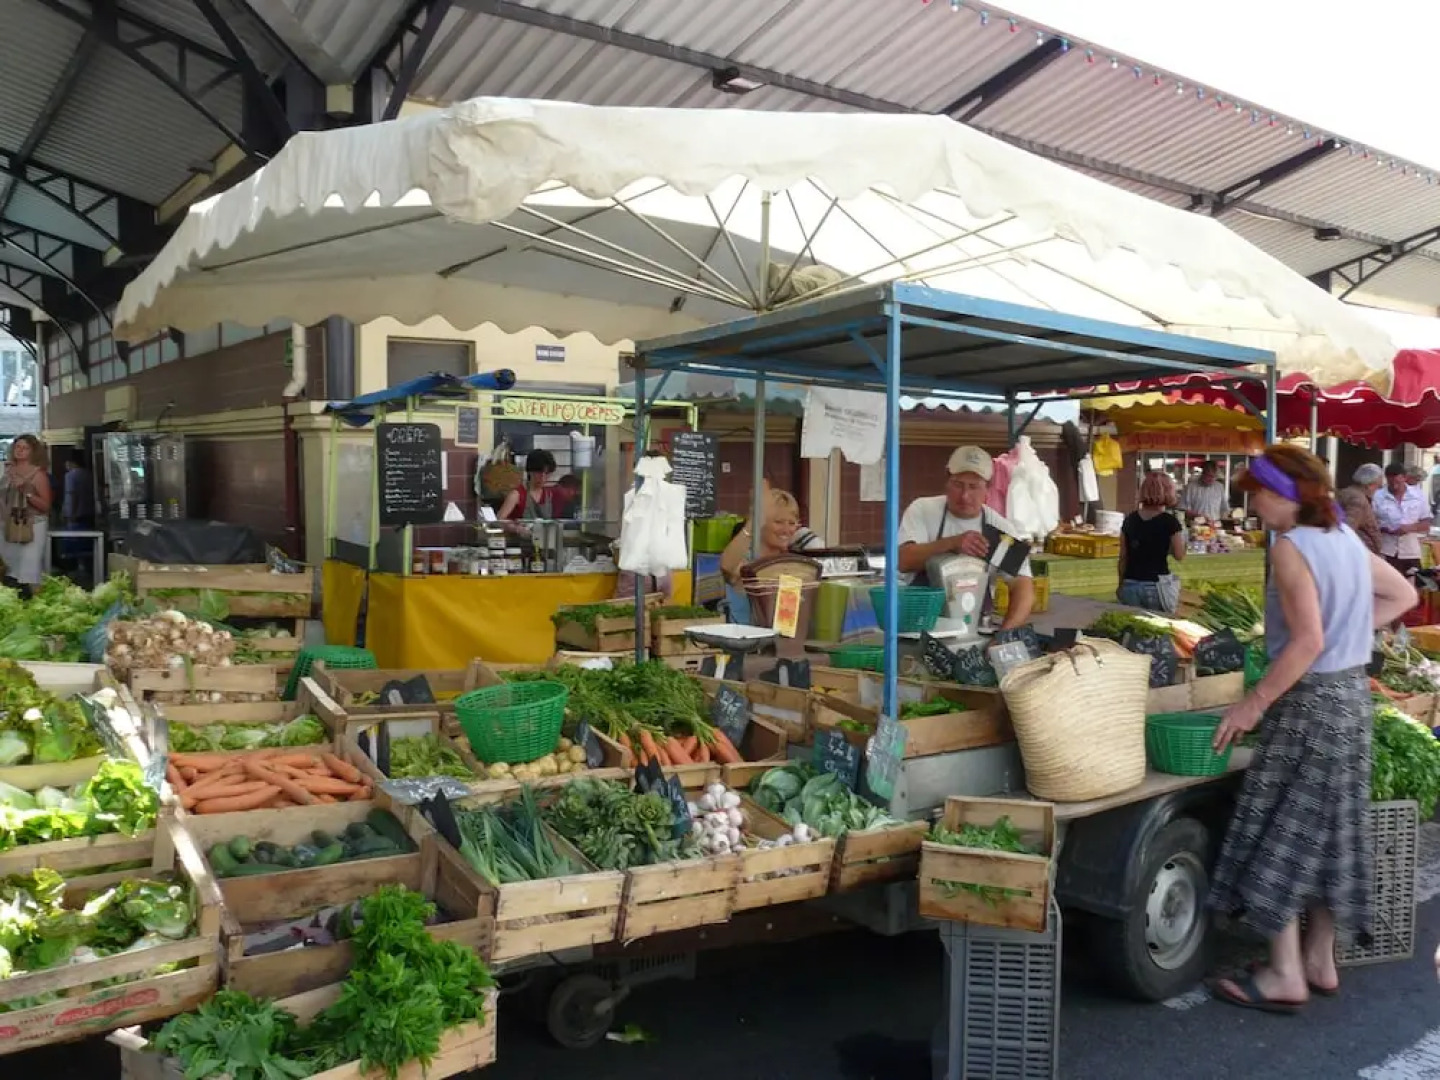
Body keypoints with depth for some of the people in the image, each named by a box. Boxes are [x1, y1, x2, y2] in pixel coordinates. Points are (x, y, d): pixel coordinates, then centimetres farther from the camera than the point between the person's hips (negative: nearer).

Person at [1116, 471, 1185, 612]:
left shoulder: (1130, 519, 3)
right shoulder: (1170, 521, -7)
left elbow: (1123, 557, 7)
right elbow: (1179, 555, -3)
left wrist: (1121, 584, 16)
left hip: (1130, 585, 4)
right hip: (1156, 585, -3)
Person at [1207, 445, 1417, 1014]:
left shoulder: (1291, 547, -18)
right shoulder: (1345, 537, 8)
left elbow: (1308, 642, -23)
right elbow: (1404, 594, 19)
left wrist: (1254, 702, -19)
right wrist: (1353, 628, 13)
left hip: (1311, 699, -9)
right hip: (1351, 693, 9)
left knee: (1281, 832, 0)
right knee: (1328, 827, 14)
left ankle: (1285, 975, 6)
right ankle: (1320, 960, 24)